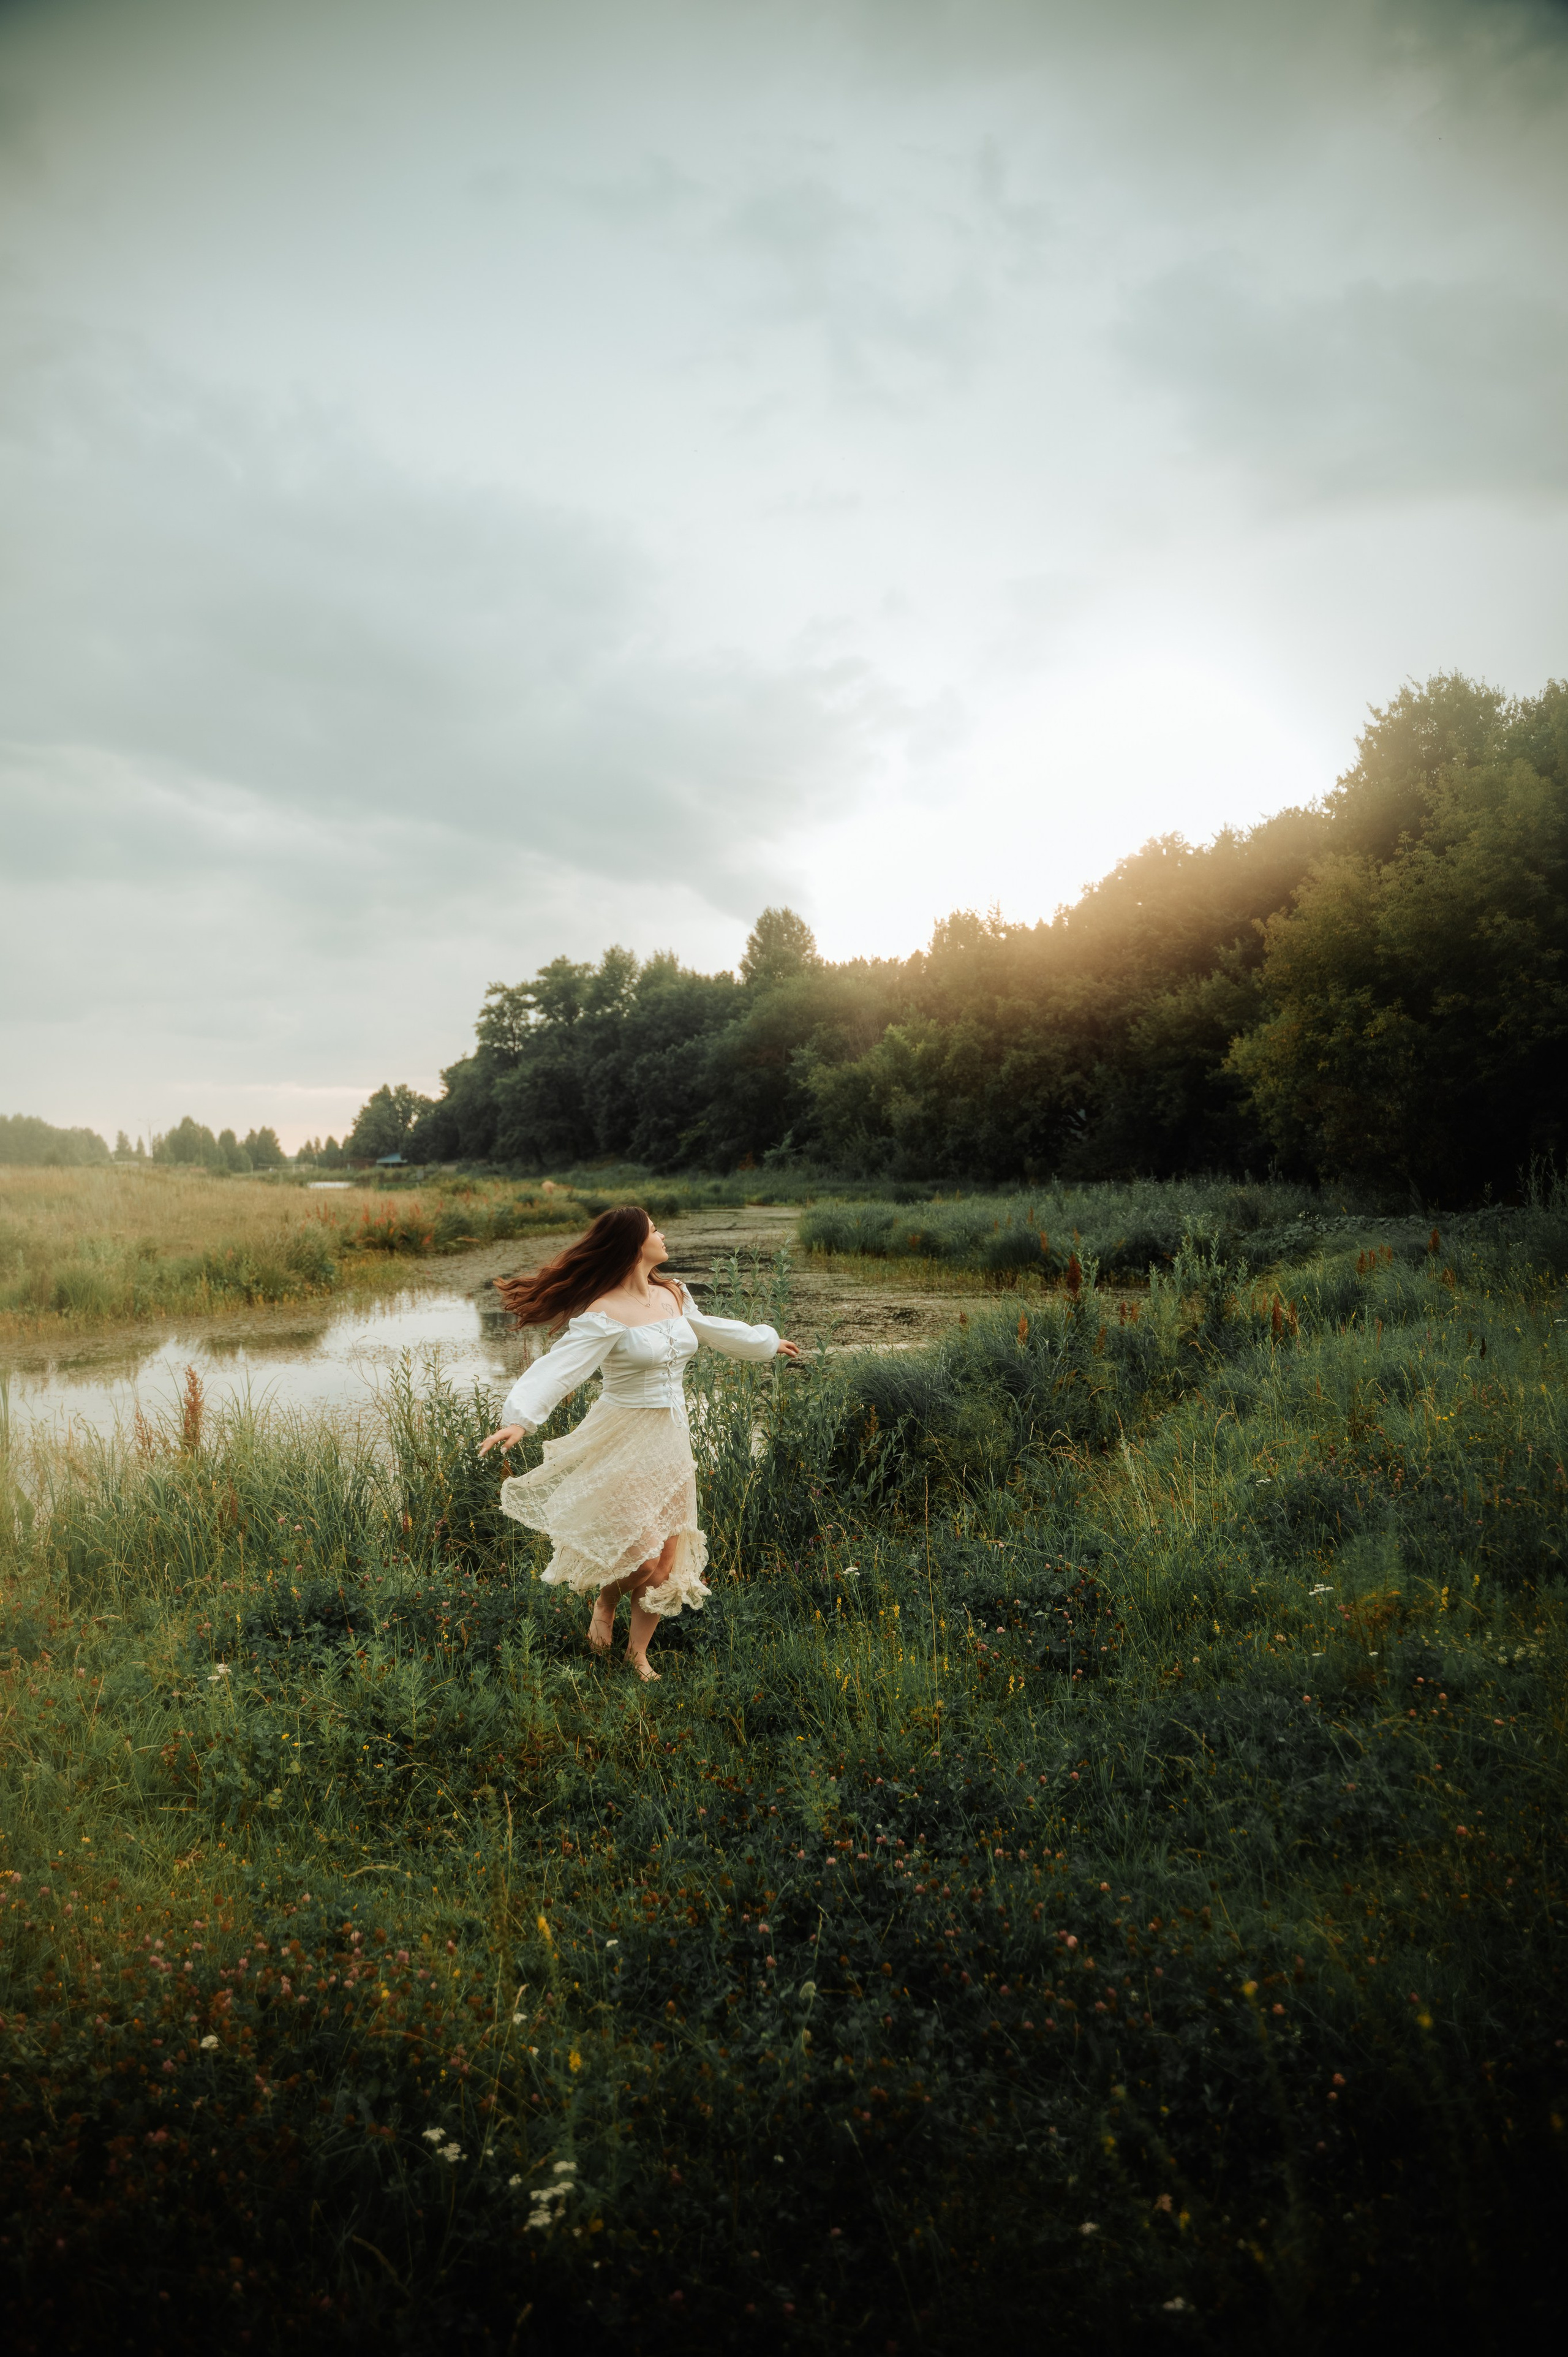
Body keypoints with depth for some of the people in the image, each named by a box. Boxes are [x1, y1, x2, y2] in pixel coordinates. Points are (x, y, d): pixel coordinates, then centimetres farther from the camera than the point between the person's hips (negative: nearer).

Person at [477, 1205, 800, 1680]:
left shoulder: (674, 1296, 5)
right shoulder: (604, 1315, -17)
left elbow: (713, 1330, 23)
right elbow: (558, 1368, -27)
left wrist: (769, 1342, 36)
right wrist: (520, 1418, -43)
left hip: (671, 1440, 7)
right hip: (623, 1443, -6)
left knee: (668, 1561, 10)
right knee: (641, 1561, -10)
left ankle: (638, 1651, 32)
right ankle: (605, 1601, 25)